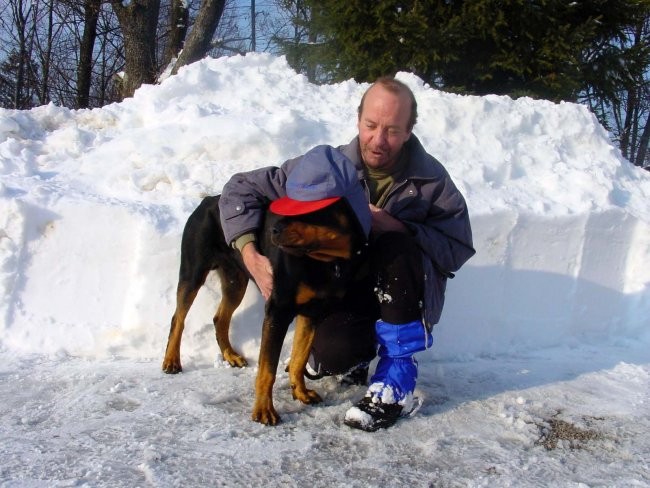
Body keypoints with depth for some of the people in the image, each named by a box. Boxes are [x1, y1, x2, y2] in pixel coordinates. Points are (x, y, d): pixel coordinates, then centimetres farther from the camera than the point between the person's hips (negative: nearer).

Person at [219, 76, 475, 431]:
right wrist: (252, 256, -21)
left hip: (409, 296, 0)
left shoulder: (431, 179, -9)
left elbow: (457, 250, -14)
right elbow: (241, 189, -8)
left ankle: (397, 379, -21)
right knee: (332, 355, -31)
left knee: (396, 247, -32)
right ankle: (360, 351, 11)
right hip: (343, 293, 0)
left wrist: (397, 228, -27)